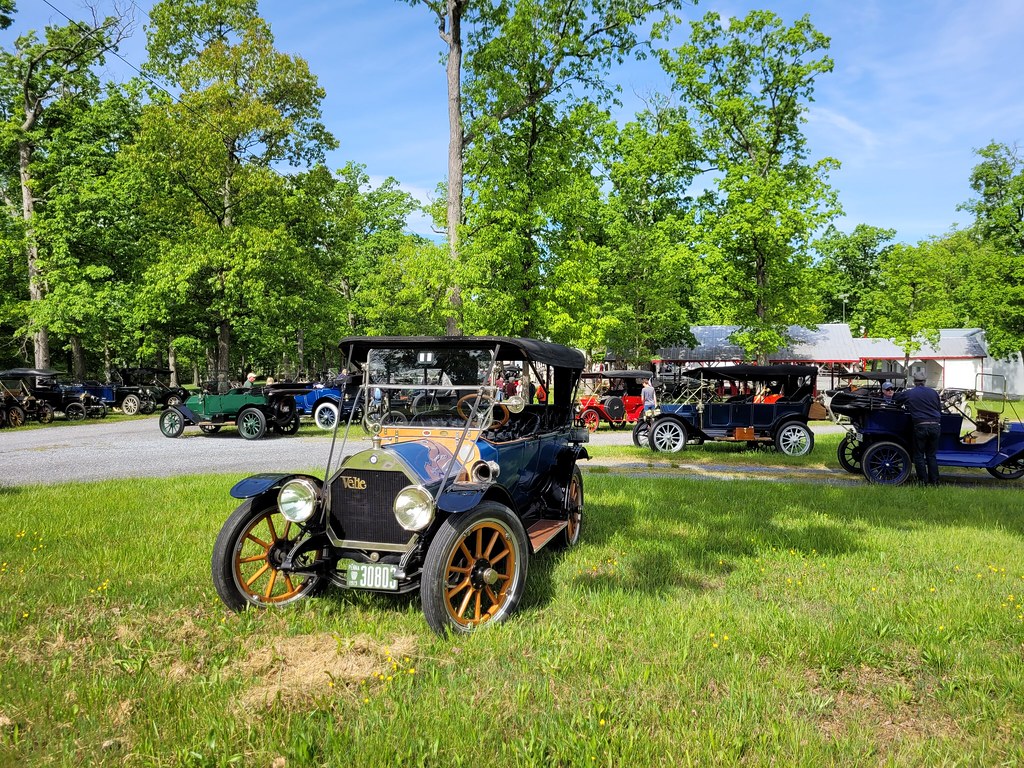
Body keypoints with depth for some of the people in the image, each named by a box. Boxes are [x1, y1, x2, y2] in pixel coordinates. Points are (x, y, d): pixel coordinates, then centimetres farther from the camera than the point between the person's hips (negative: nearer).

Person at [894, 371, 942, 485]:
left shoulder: (908, 393, 3)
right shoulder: (933, 392, 10)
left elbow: (895, 400, 18)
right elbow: (940, 409, 17)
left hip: (920, 426, -3)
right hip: (935, 426, 3)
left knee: (919, 455, 6)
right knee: (931, 455, 13)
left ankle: (923, 481, 5)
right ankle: (934, 481, 13)